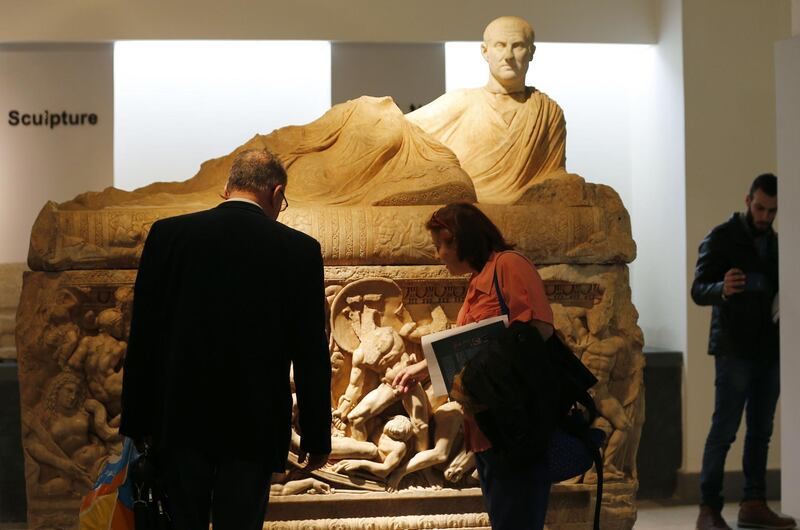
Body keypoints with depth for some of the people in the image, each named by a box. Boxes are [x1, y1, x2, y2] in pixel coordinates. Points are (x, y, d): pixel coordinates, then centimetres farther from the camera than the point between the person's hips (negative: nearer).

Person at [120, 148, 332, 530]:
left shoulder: (168, 234, -1)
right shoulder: (299, 250, -5)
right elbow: (311, 354, -4)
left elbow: (142, 336, 1)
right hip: (255, 427, -1)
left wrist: (136, 421, 8)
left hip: (180, 417, 2)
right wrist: (317, 437, 4)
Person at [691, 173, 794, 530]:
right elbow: (698, 290, -10)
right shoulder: (722, 238, -4)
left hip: (769, 350, 6)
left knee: (761, 430, 6)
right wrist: (722, 289, -31)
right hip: (734, 349, -6)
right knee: (725, 428, -9)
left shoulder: (775, 242, 14)